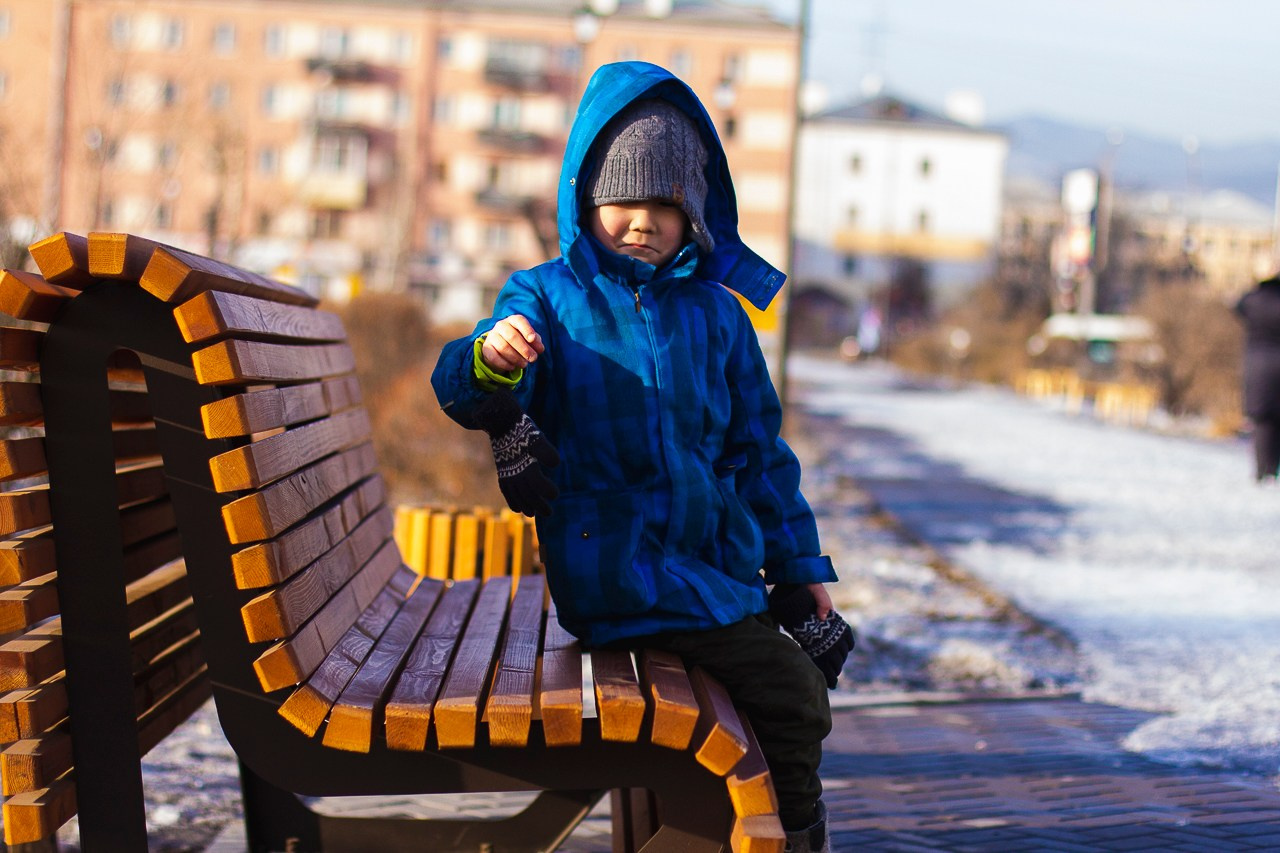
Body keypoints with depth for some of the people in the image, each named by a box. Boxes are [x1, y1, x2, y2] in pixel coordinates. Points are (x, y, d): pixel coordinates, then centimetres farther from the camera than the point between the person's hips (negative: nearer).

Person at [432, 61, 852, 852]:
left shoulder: (715, 313, 14)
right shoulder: (549, 296, 1)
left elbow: (758, 451, 18)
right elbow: (467, 393, -14)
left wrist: (803, 569, 15)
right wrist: (489, 359, -39)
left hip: (713, 560, 6)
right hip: (619, 568, -6)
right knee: (792, 697, -14)